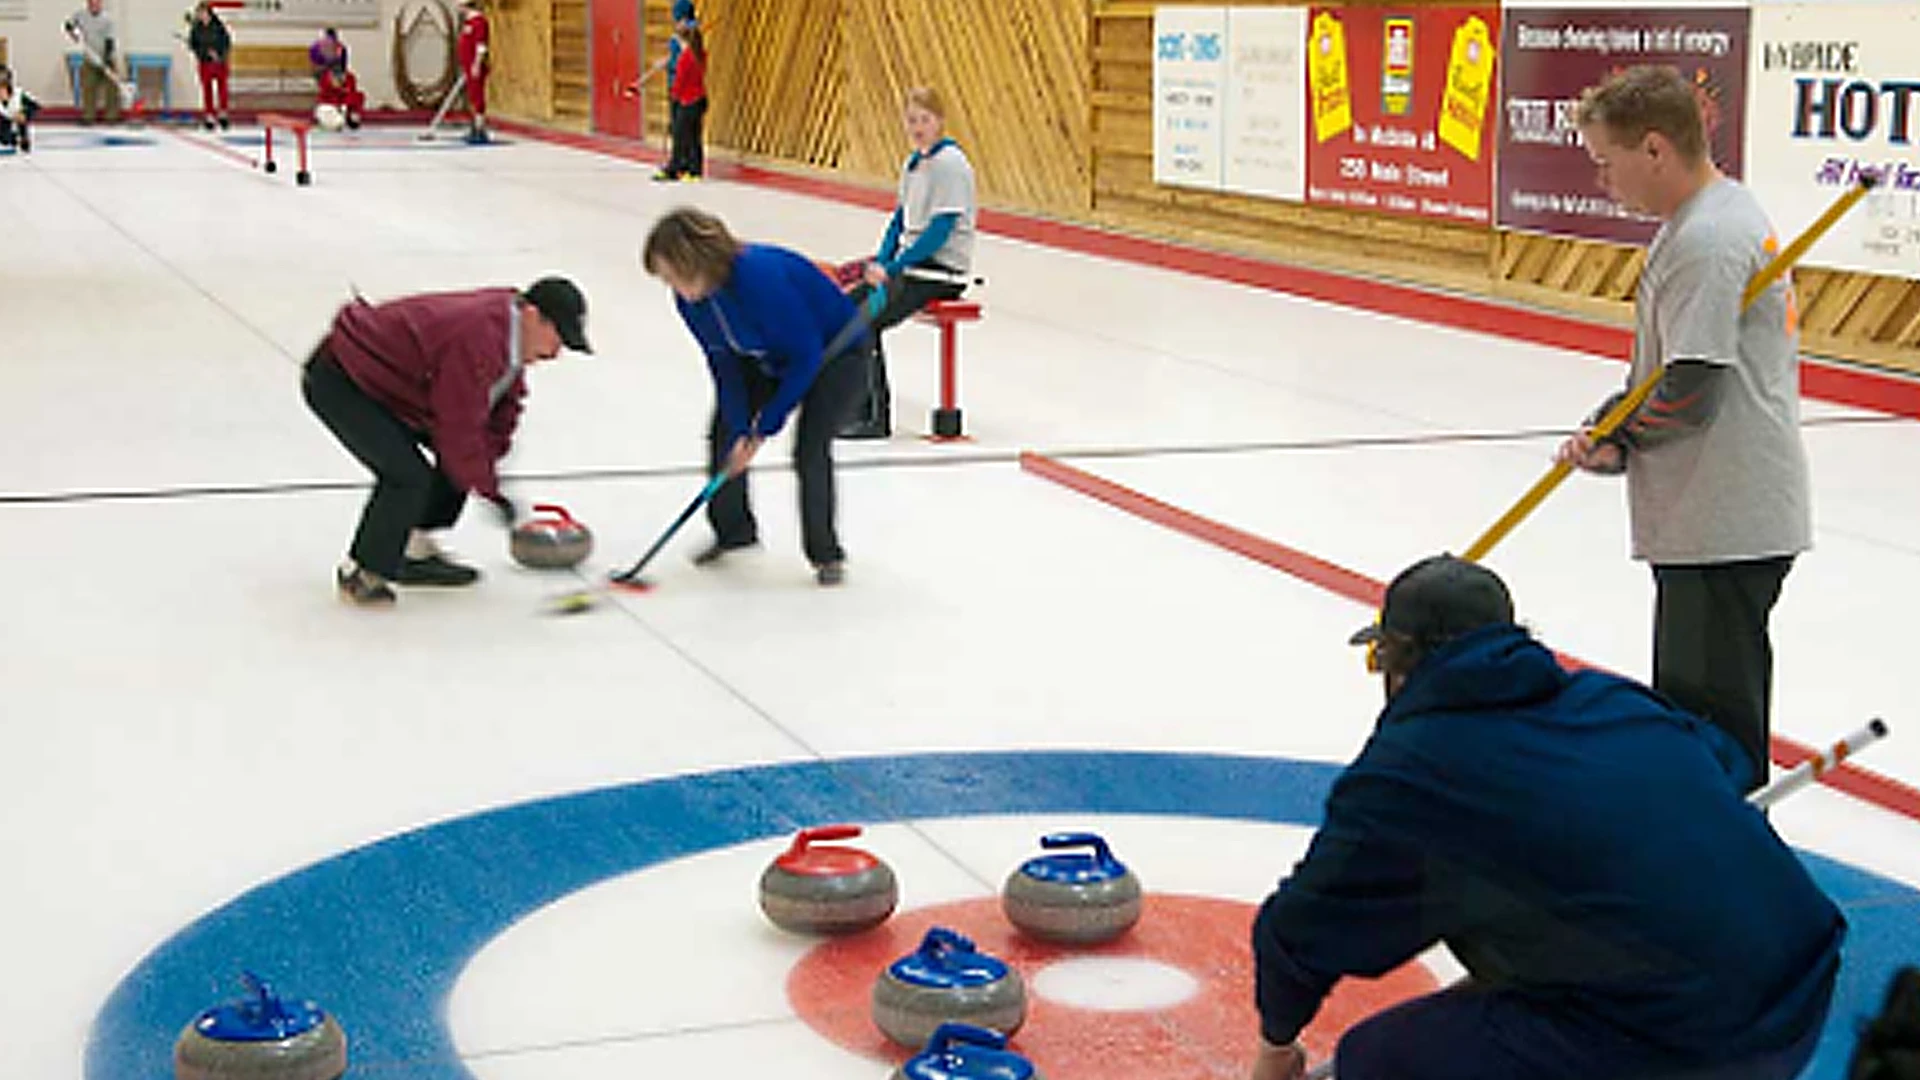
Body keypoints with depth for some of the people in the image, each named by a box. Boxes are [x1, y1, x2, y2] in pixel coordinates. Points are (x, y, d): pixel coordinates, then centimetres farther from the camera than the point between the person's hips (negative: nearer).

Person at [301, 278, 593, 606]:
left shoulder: (508, 329, -1)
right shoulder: (478, 338, -32)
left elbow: (503, 406, 11)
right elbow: (459, 429, -27)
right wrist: (488, 489, -14)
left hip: (380, 378, 10)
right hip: (337, 382, -10)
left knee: (460, 459, 10)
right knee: (408, 475, -23)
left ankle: (414, 551, 20)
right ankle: (360, 572, -4)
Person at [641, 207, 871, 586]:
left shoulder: (762, 277, -40)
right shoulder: (690, 299, -17)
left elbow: (806, 356, -31)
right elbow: (725, 365, -7)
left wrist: (766, 425, -24)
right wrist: (739, 430, -18)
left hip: (834, 350, -8)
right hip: (768, 357, 8)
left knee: (810, 448, -20)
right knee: (725, 433, 5)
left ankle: (826, 554, -1)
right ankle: (733, 530, 27)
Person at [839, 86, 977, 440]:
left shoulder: (949, 163, -14)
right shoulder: (915, 162, 13)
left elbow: (941, 230, -20)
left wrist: (893, 268, -19)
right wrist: (881, 262, 1)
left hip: (942, 271, -9)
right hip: (912, 263, 9)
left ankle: (876, 417, -11)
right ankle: (854, 406, 4)